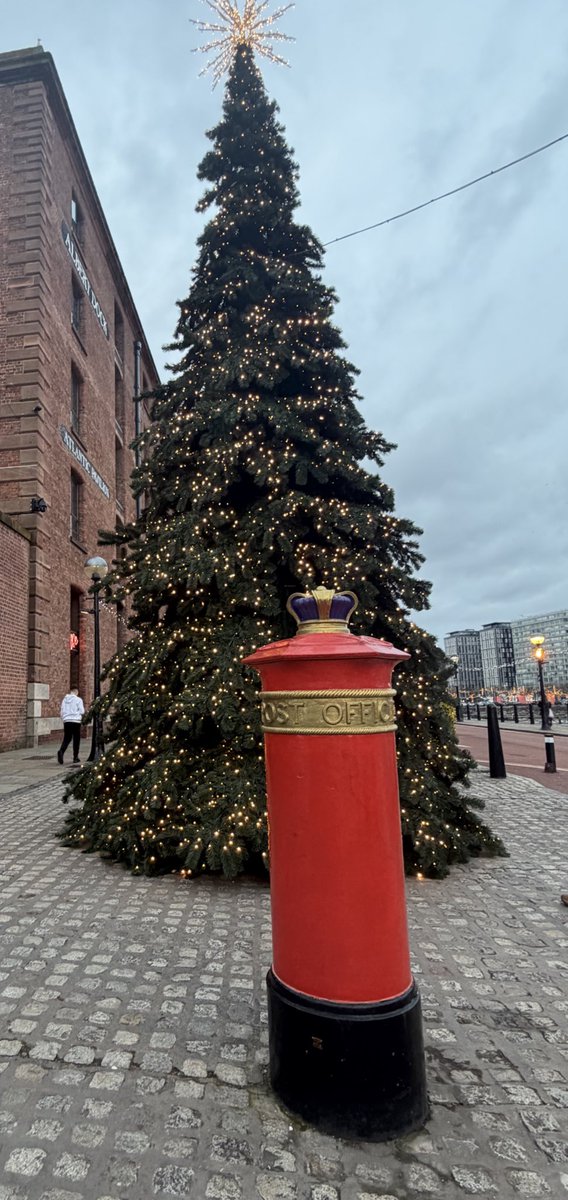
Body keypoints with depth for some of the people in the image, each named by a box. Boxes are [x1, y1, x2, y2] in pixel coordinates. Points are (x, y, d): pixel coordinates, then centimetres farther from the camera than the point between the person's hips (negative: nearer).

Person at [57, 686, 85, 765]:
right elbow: (82, 711, -5)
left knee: (66, 738, 9)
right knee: (76, 739, 5)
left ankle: (61, 751, -17)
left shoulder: (64, 699, 9)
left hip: (66, 721, 4)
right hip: (76, 721, -4)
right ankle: (75, 757, 9)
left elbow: (62, 711, 11)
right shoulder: (78, 699, -4)